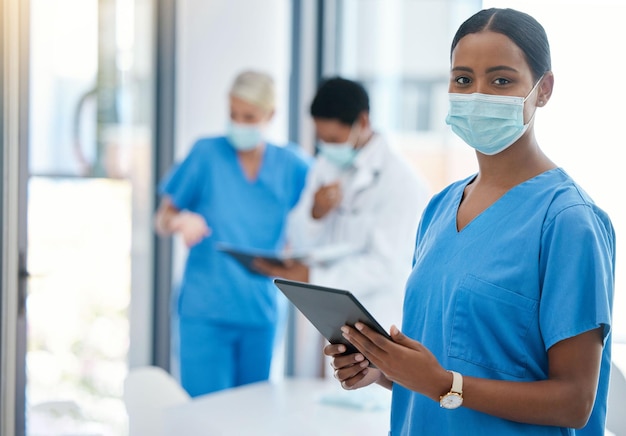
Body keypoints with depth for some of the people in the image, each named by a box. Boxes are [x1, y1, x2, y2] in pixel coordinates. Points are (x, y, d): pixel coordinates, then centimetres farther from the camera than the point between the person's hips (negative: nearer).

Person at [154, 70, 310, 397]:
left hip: (260, 312, 3)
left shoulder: (289, 167, 5)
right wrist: (180, 221, -20)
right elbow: (162, 220, 2)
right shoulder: (207, 154, 0)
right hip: (205, 311, -3)